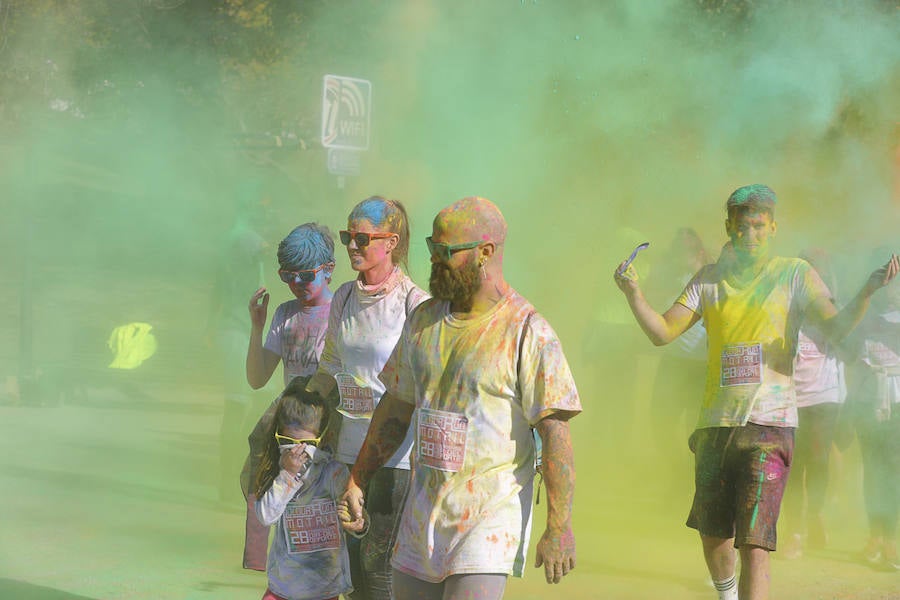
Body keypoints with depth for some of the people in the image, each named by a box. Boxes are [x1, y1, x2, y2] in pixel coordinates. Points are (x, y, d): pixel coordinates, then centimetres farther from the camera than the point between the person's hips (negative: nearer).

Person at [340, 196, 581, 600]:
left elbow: (556, 434, -13)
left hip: (490, 520, -6)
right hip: (422, 515, 6)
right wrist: (357, 479, 19)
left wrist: (559, 529, -16)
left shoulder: (529, 334, -11)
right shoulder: (423, 320, 9)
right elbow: (396, 407, 19)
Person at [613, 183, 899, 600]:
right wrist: (633, 294, -11)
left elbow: (835, 327, -10)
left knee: (753, 545, -13)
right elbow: (662, 332, 6)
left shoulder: (794, 274, 2)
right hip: (715, 424, 4)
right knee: (712, 533, 15)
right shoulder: (710, 280, 11)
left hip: (769, 425, -4)